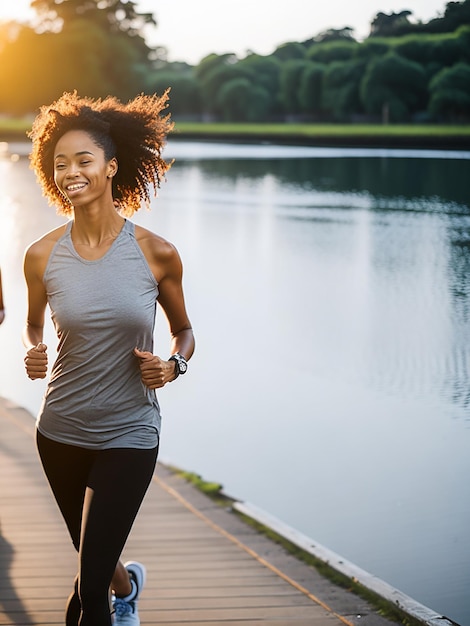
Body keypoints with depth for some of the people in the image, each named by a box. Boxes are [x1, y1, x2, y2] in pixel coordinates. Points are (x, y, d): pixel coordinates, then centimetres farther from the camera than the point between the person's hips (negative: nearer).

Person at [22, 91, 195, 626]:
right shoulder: (42, 256, -6)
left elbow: (183, 331, 7)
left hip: (129, 436, -2)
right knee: (96, 563, 23)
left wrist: (173, 365, -13)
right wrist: (30, 353, -8)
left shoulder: (157, 254, -9)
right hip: (60, 432, 3)